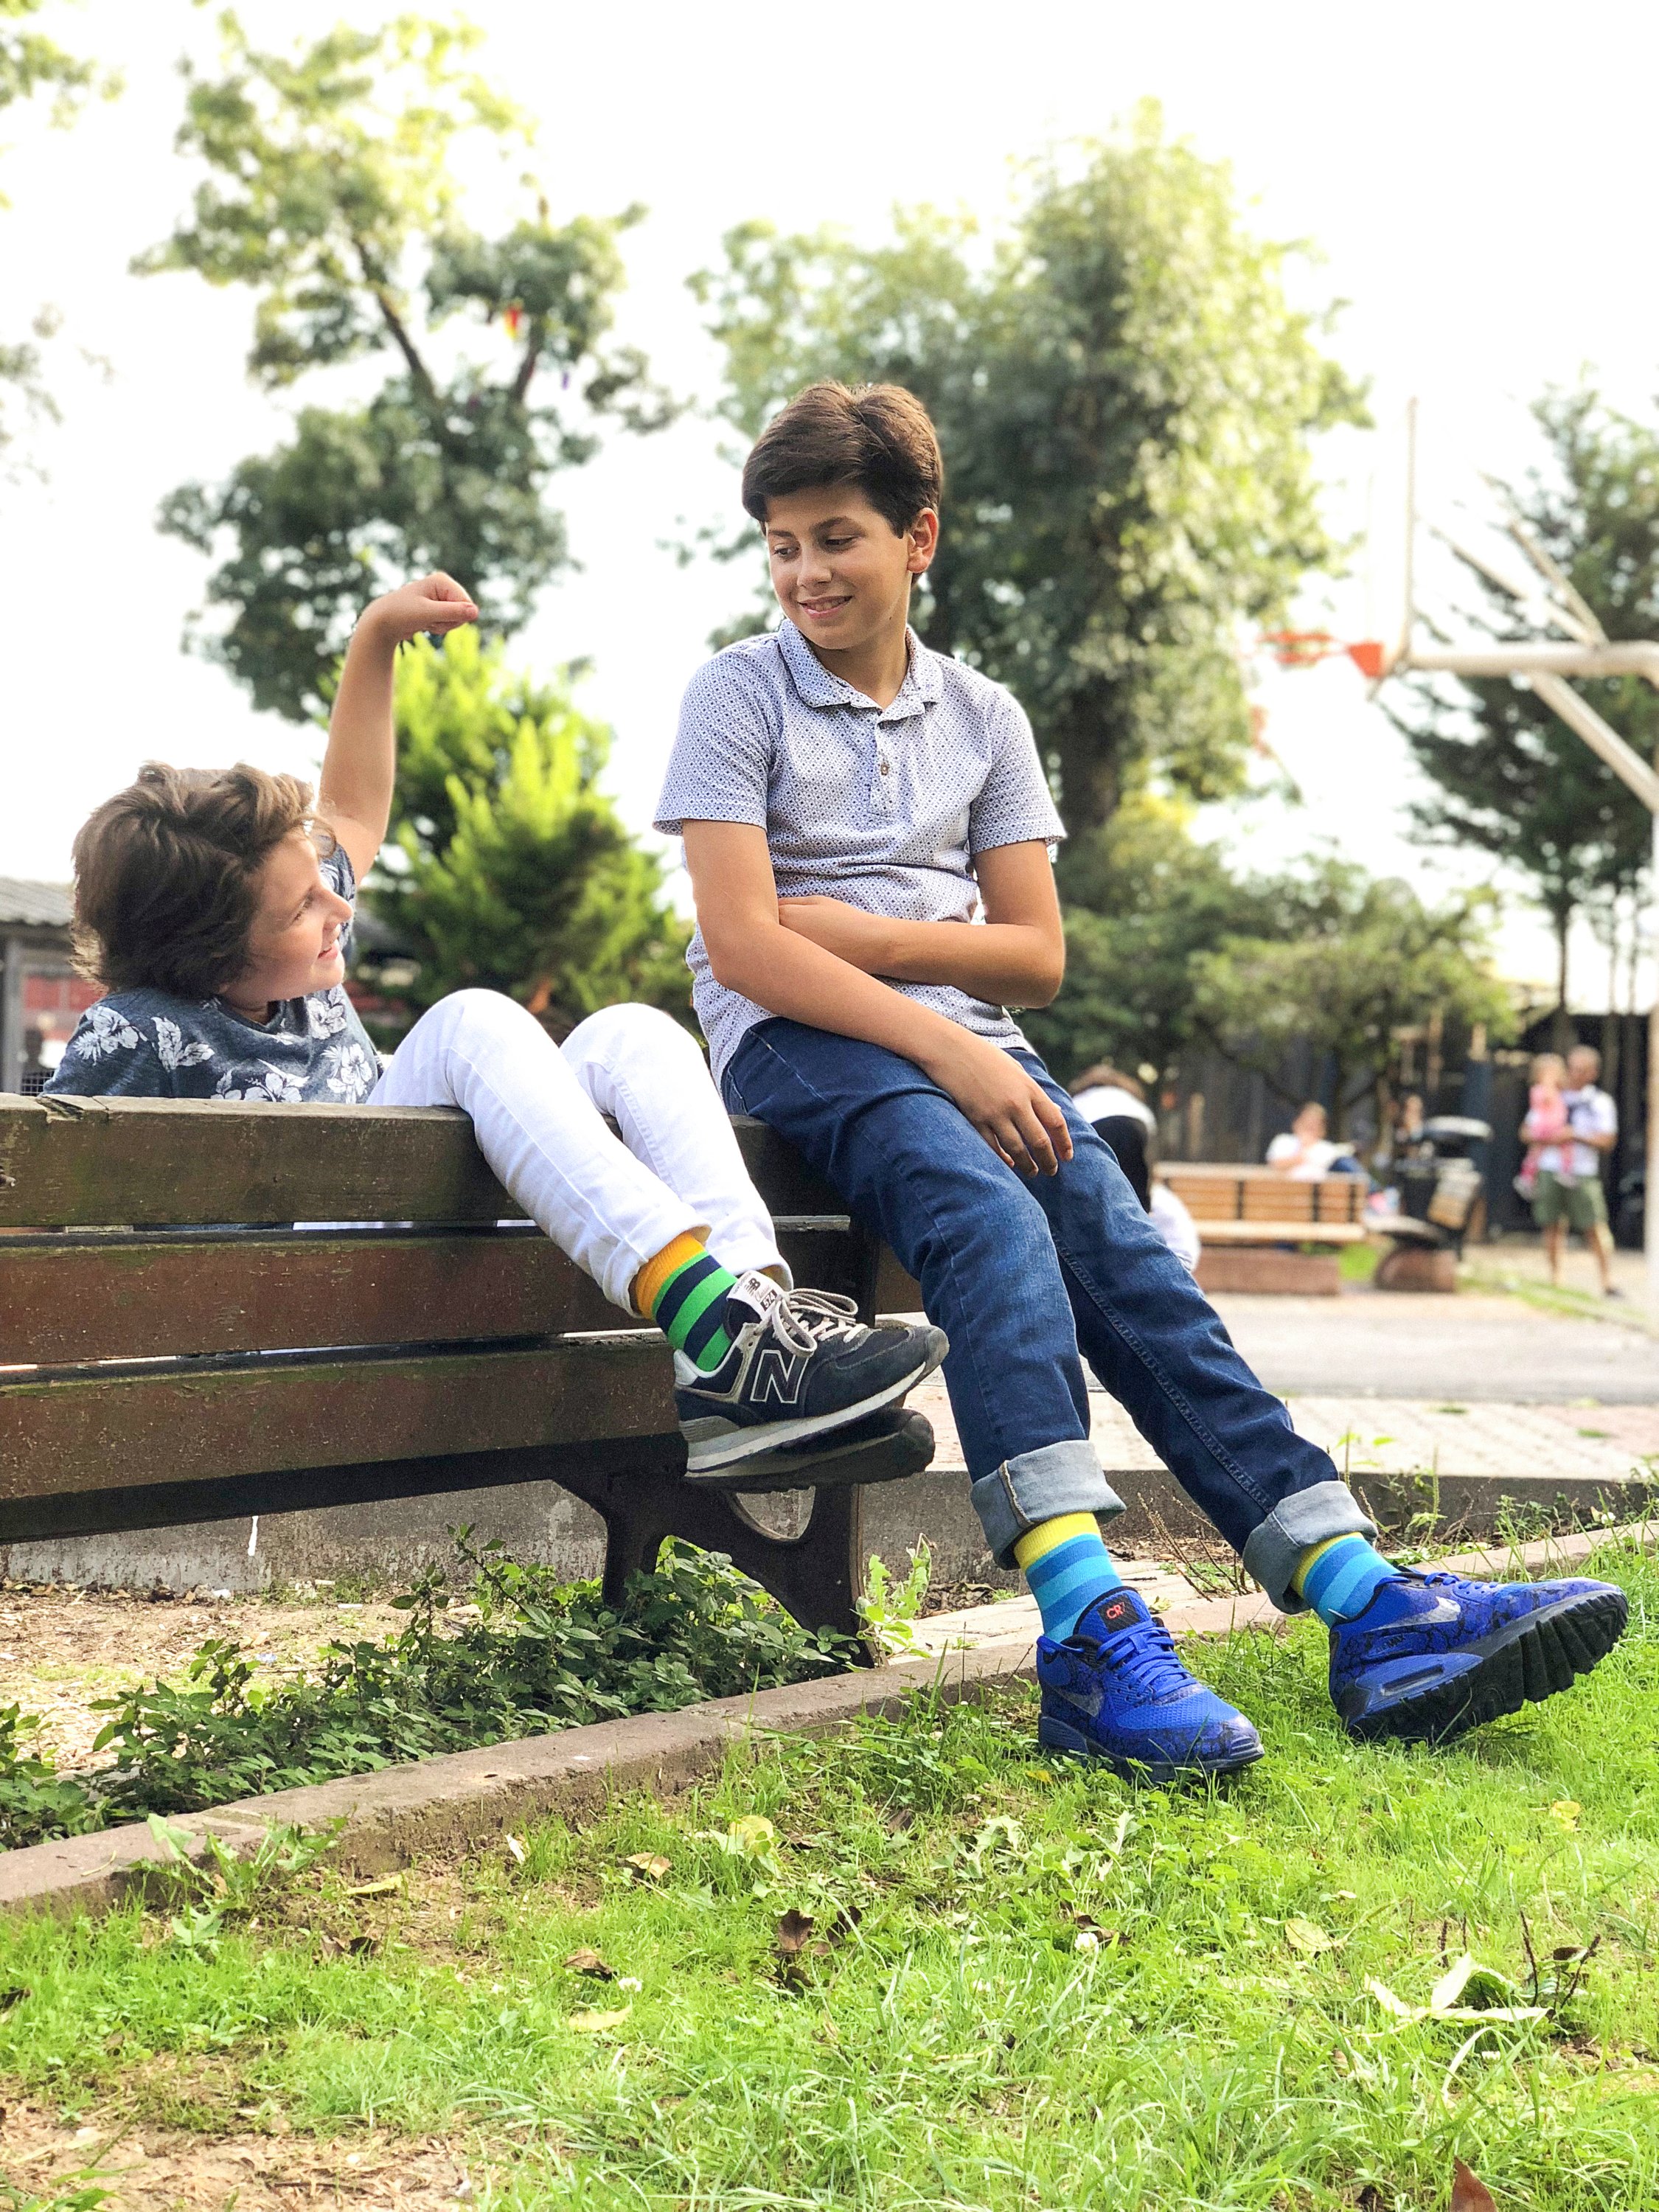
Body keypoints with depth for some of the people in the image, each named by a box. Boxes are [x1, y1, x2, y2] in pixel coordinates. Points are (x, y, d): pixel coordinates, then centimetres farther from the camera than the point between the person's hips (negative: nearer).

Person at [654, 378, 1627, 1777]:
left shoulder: (983, 718, 16)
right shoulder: (738, 696, 3)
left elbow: (1036, 957, 11)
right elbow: (744, 945, -10)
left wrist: (871, 937, -6)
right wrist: (946, 1045, -19)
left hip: (959, 1035, 4)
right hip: (796, 1043, -4)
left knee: (1114, 1235, -23)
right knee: (992, 1218, -34)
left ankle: (1364, 1604, -34)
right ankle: (1089, 1633, -50)